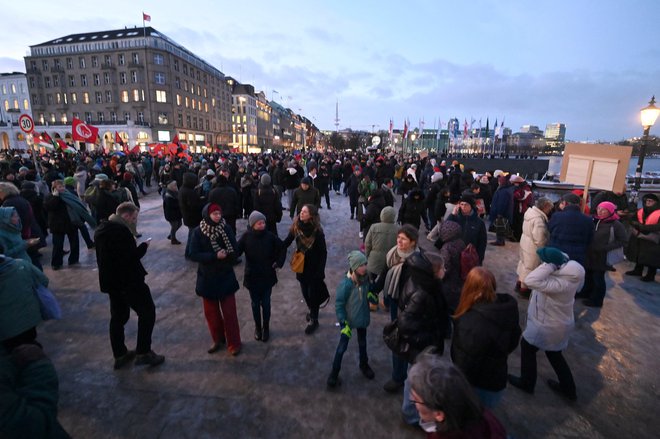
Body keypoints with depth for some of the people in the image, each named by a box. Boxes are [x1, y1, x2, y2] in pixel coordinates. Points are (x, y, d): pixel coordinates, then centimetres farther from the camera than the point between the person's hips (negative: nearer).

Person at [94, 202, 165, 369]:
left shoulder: (101, 229, 9)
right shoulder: (121, 230, -22)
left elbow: (106, 255, 17)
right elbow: (131, 257, -25)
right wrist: (143, 246, -8)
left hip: (110, 281, 9)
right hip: (129, 280, -9)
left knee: (118, 317, 18)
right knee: (147, 312, 3)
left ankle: (120, 355, 28)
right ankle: (143, 353, 8)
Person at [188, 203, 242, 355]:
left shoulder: (226, 229, -10)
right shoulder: (198, 232, -9)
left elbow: (235, 252, -10)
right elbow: (193, 255, -14)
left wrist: (224, 256, -28)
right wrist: (215, 256, -23)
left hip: (226, 277, -1)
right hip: (207, 278, 1)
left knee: (229, 312, 4)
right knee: (211, 312, 14)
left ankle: (233, 343, 20)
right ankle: (218, 340, 35)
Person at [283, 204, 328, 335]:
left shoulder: (317, 231, -20)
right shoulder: (296, 226, -10)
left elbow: (323, 253, -14)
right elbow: (286, 242, -4)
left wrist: (320, 271, -16)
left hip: (314, 267, -4)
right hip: (301, 266, 4)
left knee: (313, 293, 5)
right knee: (305, 292, 17)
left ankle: (314, 320, 25)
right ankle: (311, 310, 46)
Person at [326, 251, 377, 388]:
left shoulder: (366, 278, -14)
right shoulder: (345, 284, -29)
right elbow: (339, 305, -21)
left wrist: (371, 296, -18)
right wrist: (343, 324, -21)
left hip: (362, 318, 5)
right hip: (348, 319, -5)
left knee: (362, 343, 26)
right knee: (342, 346, 9)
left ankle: (364, 365, 51)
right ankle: (334, 373, 30)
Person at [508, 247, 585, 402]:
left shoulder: (561, 284, -39)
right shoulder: (566, 272, -12)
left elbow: (531, 281, -49)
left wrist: (549, 266, -43)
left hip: (548, 326, -8)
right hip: (559, 323, 8)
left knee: (527, 347, 16)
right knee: (554, 355, 28)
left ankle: (527, 383, 36)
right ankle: (568, 389, 46)